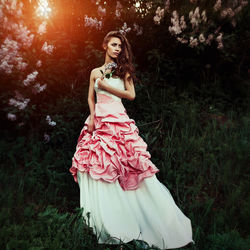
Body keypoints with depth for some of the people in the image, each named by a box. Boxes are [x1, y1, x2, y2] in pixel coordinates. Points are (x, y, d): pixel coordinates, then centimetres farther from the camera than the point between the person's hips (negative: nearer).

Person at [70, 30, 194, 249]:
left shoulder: (123, 70, 11)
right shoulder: (96, 72, 16)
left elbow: (131, 94, -1)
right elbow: (91, 97, 17)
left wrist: (106, 86, -5)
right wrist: (92, 116, 0)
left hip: (119, 121, -2)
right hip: (99, 121, 2)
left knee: (128, 163, -9)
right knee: (99, 166, -5)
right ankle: (106, 221, 5)